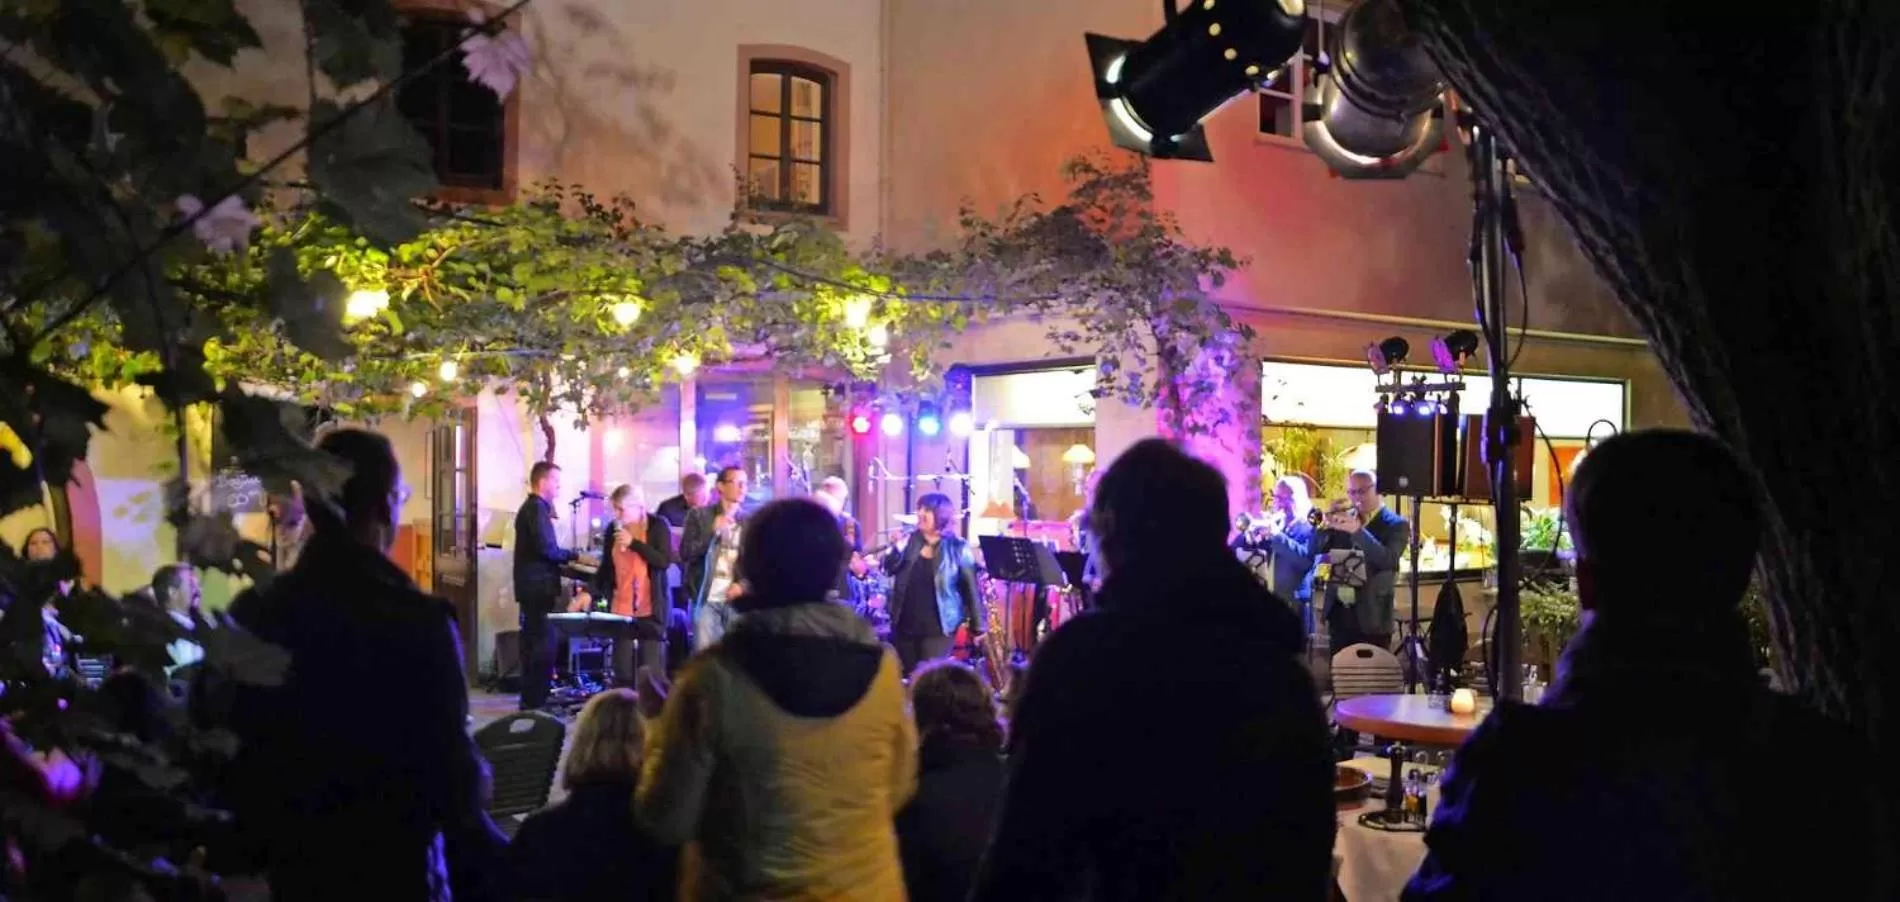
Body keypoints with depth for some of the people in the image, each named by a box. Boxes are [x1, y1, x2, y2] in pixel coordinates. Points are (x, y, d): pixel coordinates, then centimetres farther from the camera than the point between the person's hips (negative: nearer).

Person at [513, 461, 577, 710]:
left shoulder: (531, 507, 18)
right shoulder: (537, 508, -14)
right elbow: (546, 548, -22)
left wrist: (566, 558, 13)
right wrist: (573, 555, -9)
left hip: (532, 585, 11)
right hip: (538, 586, -11)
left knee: (534, 643, 13)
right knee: (543, 645, -9)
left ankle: (531, 701, 18)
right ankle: (536, 703, -8)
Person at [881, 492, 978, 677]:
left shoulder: (957, 548, -4)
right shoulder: (911, 541, 7)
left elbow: (970, 587, -3)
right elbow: (890, 569, 4)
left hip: (937, 628, -5)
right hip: (905, 625, 5)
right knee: (904, 676, 13)